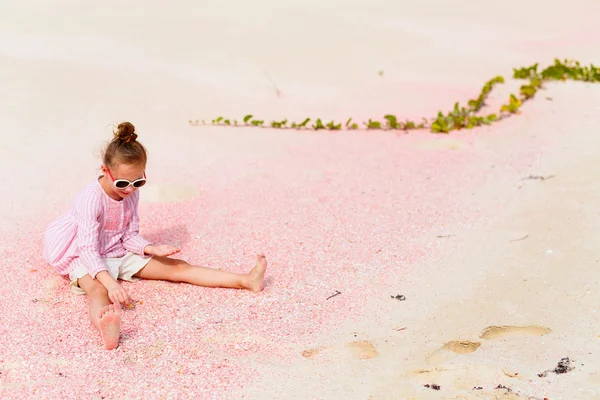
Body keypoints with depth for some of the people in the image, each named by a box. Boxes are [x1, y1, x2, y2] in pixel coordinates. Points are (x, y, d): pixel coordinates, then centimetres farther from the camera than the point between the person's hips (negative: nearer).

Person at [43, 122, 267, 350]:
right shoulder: (91, 198, -26)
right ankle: (106, 329, -78)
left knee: (178, 267, -4)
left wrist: (152, 249, -17)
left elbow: (130, 236, 4)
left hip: (121, 254, 7)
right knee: (99, 290, -41)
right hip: (89, 261, -7)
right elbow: (88, 249, -31)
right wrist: (110, 283, -45)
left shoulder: (132, 194, -4)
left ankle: (246, 281, -11)